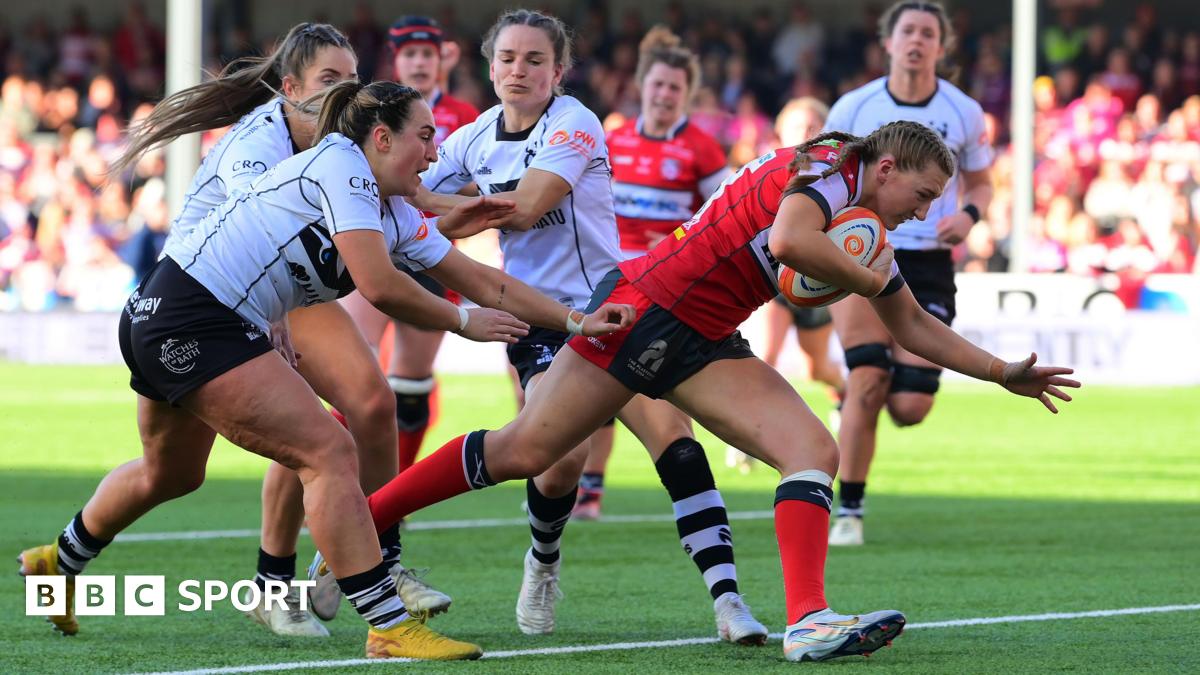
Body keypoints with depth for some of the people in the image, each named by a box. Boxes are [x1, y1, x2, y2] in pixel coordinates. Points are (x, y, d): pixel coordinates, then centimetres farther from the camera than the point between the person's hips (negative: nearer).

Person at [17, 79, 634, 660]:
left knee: (170, 473, 29)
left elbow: (483, 281, 15)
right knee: (329, 452, -14)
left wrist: (574, 320, 11)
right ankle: (388, 626, -15)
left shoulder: (396, 216, 12)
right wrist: (463, 321, -9)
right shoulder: (339, 164, -14)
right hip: (190, 321, -10)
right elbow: (380, 286, -22)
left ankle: (58, 563, 50)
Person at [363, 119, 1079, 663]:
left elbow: (916, 328, 28)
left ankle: (808, 621, -23)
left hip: (704, 342, 9)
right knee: (522, 452, -7)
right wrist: (866, 279, -18)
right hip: (647, 306, -9)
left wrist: (1007, 374, 26)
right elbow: (788, 240, -34)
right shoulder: (825, 168, -12)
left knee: (815, 450, -10)